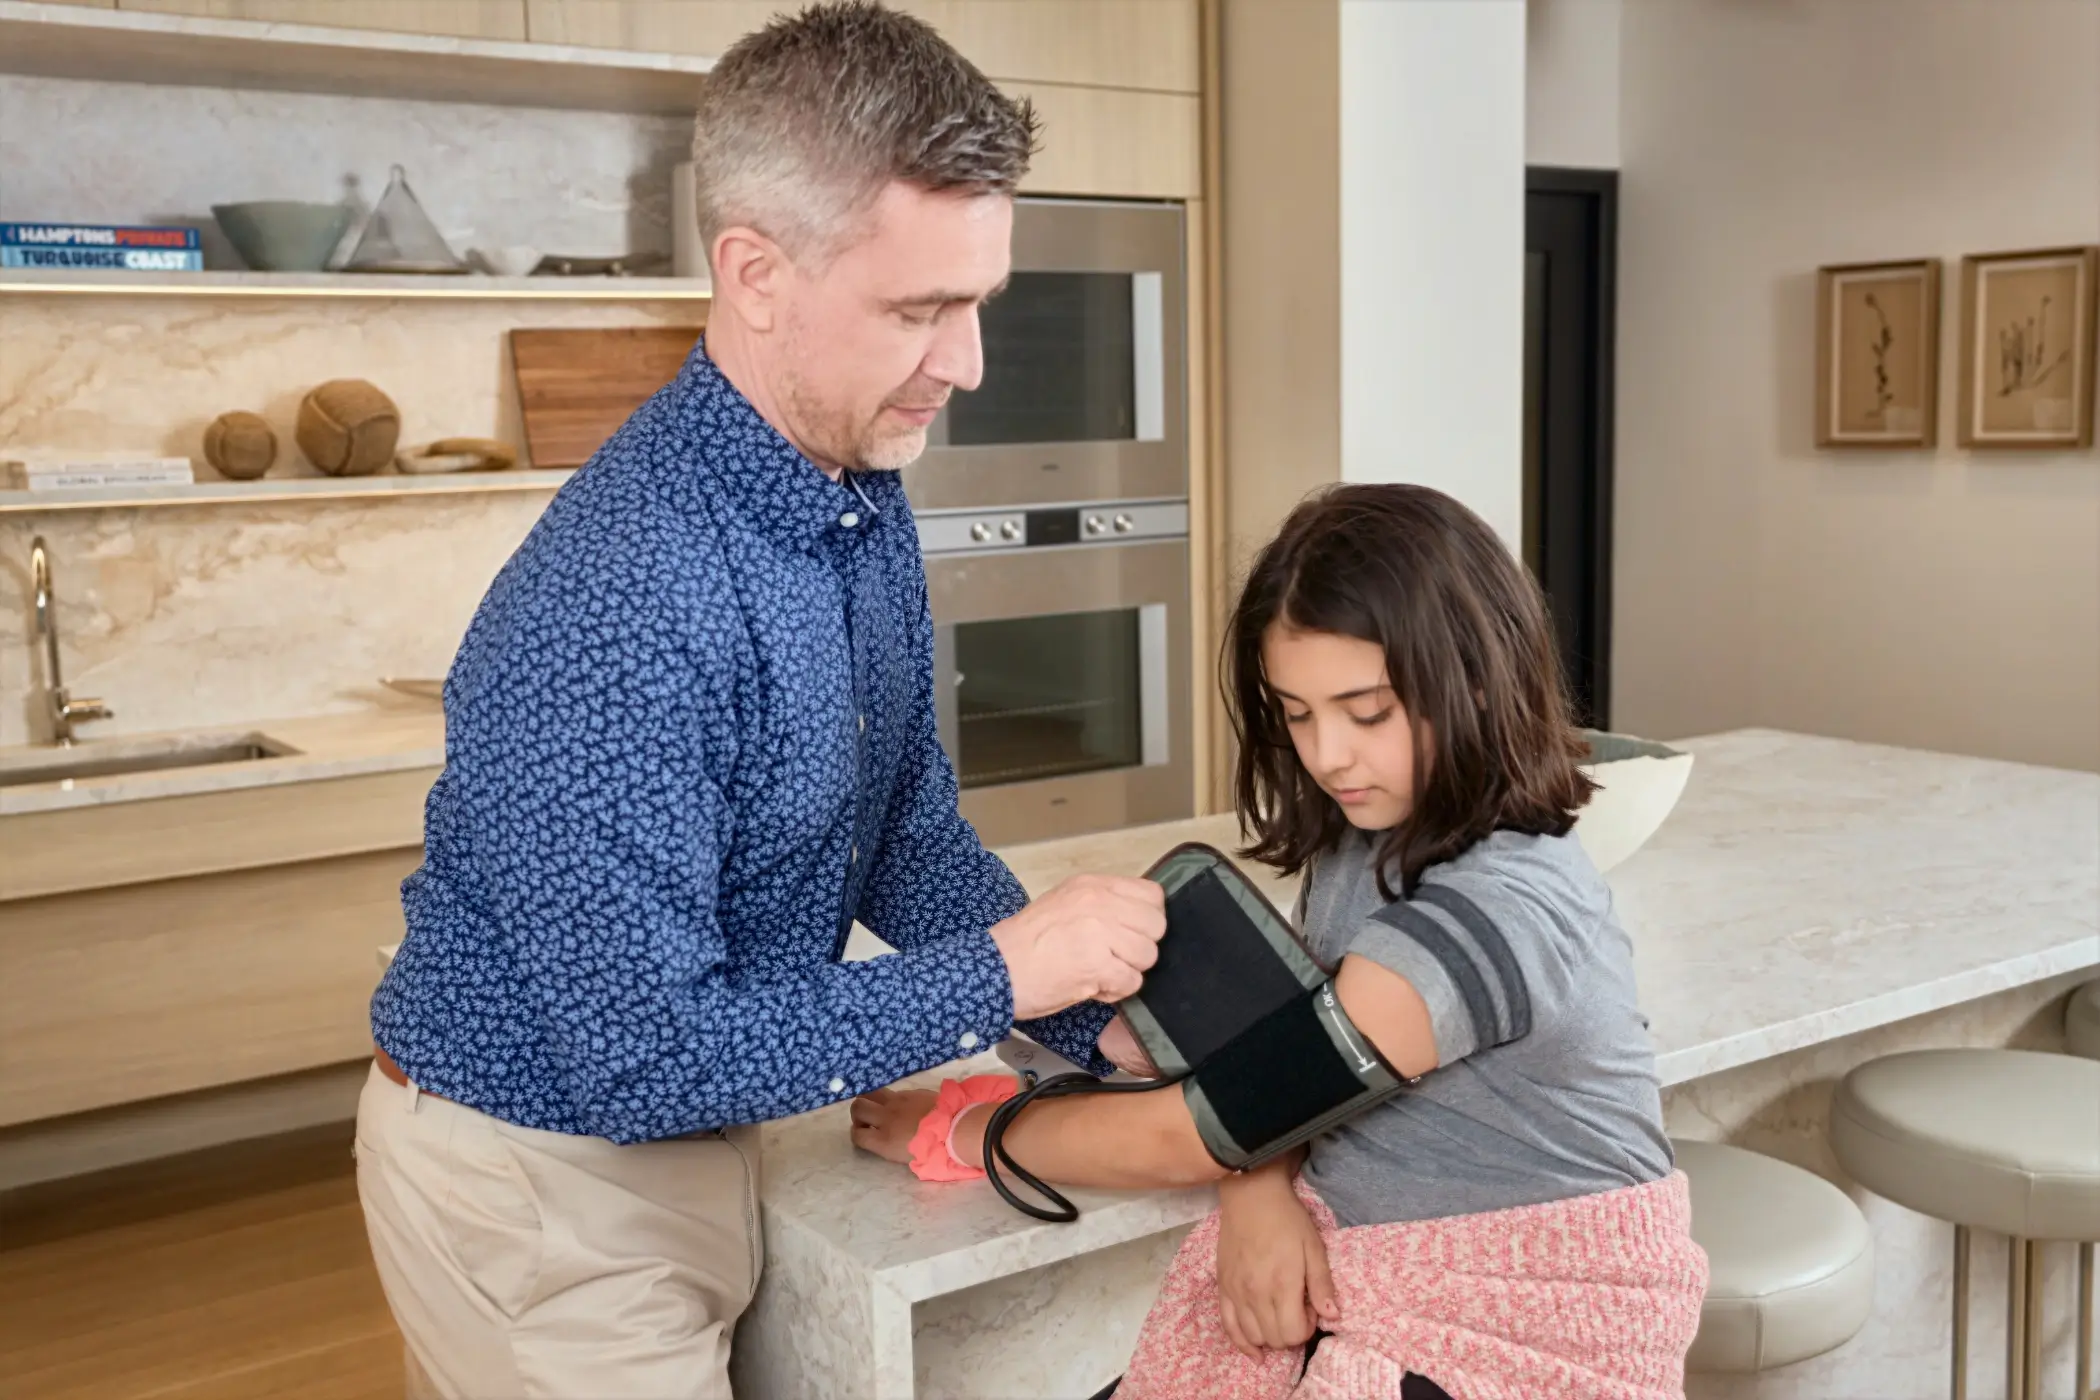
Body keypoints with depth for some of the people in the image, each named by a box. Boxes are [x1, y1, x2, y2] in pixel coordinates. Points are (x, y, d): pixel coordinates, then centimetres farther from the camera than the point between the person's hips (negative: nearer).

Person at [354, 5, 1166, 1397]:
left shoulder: (868, 503, -4)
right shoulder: (620, 603, -32)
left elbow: (911, 837, 3)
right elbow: (644, 1058, -29)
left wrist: (1108, 1026, -9)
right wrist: (1000, 975, -23)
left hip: (694, 1138, 8)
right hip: (538, 1179, -8)